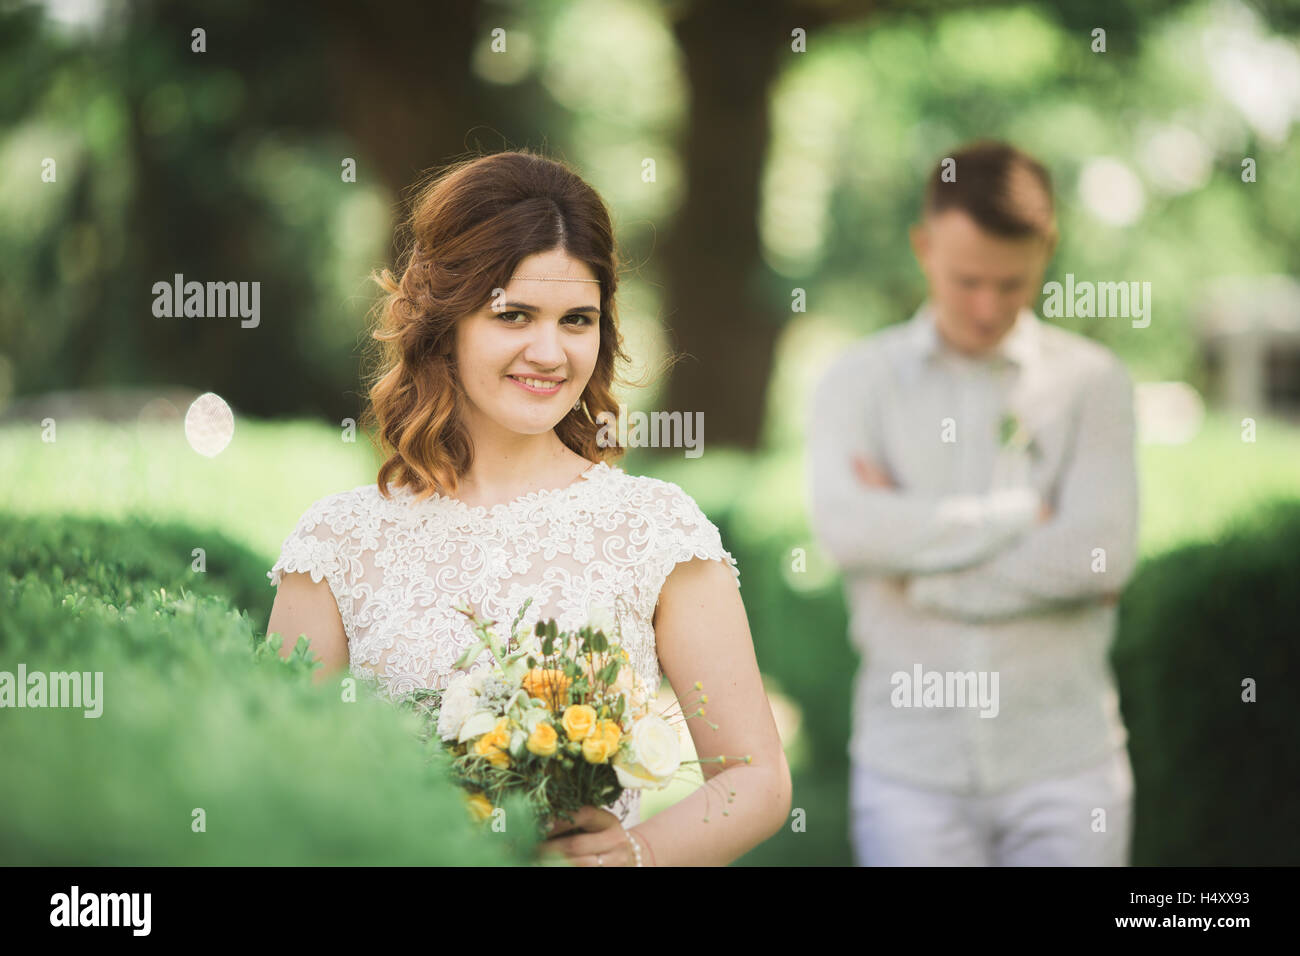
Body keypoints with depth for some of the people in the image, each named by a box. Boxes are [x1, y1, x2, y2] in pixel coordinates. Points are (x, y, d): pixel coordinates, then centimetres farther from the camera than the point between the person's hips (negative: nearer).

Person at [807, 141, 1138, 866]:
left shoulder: (1092, 381, 4)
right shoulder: (860, 381, 6)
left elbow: (1102, 552, -11)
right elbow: (847, 527, -13)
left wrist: (919, 559, -8)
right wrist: (1028, 513, -9)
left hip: (1064, 762, 0)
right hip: (911, 762, 0)